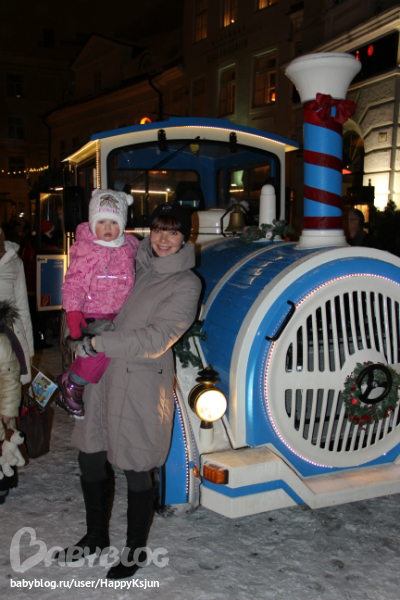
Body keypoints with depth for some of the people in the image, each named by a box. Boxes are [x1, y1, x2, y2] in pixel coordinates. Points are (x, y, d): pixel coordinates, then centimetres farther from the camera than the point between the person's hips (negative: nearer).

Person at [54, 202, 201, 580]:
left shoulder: (186, 284, -10)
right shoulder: (139, 265, 9)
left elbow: (155, 339, -19)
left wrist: (100, 343, -21)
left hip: (142, 384, -6)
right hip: (105, 376, 7)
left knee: (136, 472, 5)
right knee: (89, 458, 16)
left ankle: (135, 550, 28)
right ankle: (96, 537, 39)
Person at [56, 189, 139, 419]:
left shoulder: (131, 245, 7)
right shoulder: (85, 249, -7)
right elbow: (74, 283, -8)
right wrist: (73, 311, -22)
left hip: (120, 312, 6)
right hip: (92, 313, -6)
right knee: (101, 349, -24)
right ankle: (70, 384, 2)